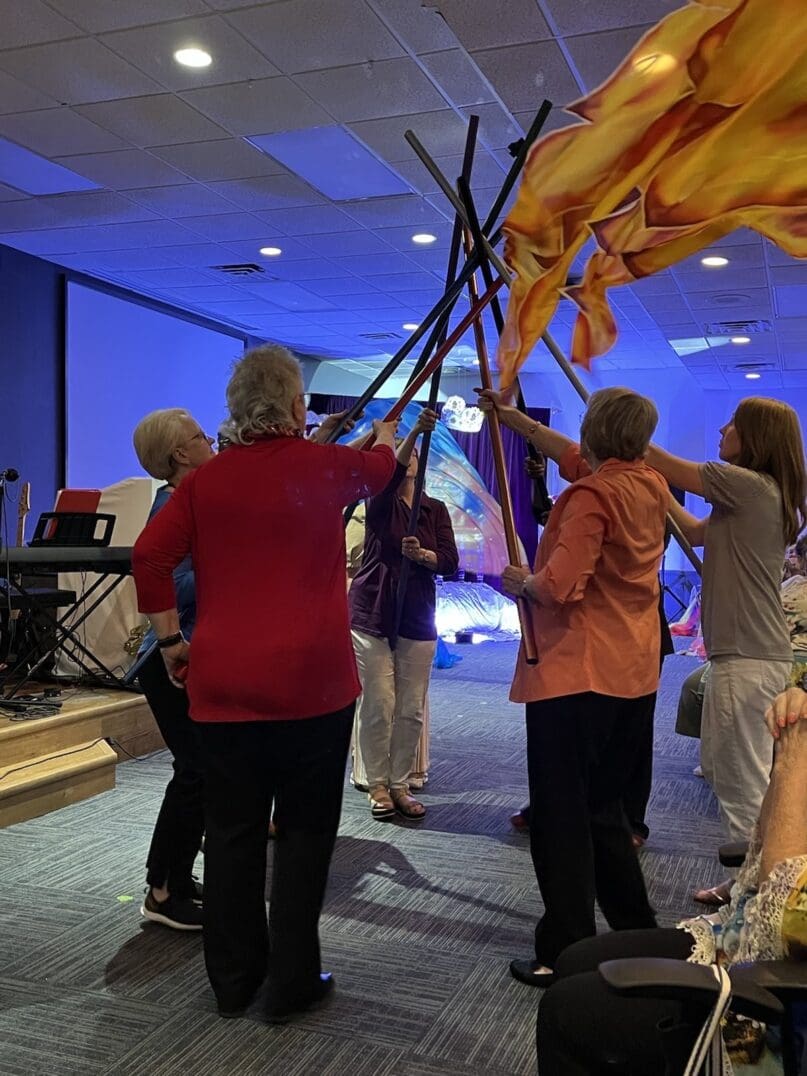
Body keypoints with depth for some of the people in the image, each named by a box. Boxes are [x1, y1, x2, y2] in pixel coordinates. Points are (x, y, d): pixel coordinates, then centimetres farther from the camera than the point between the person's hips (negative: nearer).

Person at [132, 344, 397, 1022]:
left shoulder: (205, 480, 4)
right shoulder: (327, 466, -1)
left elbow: (151, 556, -3)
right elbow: (381, 468, 20)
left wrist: (171, 638, 7)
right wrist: (385, 434, 42)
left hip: (222, 684, 3)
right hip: (311, 681, -3)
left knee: (231, 832, 13)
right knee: (305, 831, 9)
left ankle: (233, 981, 27)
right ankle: (292, 984, 17)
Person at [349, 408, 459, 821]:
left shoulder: (436, 509, 9)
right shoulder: (380, 503, -1)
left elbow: (450, 561, -1)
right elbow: (390, 470, -24)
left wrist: (421, 554, -22)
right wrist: (414, 430, -39)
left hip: (418, 620, 3)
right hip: (371, 616, -3)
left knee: (411, 710, 5)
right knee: (377, 707, -1)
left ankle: (400, 785, 20)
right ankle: (378, 787, 15)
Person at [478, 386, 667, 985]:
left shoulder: (592, 495, -15)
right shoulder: (652, 485, 9)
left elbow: (558, 586, -25)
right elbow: (573, 456, 23)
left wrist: (519, 581, -4)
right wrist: (511, 418, 27)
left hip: (574, 675, -8)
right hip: (634, 676, 9)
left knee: (561, 816, 0)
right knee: (604, 808, 20)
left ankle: (568, 954, 5)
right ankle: (638, 934, 30)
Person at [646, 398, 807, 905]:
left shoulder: (746, 484, -14)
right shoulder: (765, 494, 15)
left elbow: (663, 465, -9)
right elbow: (697, 532, 21)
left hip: (746, 658, -10)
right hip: (758, 653, 10)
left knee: (742, 784, -3)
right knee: (741, 776, 18)